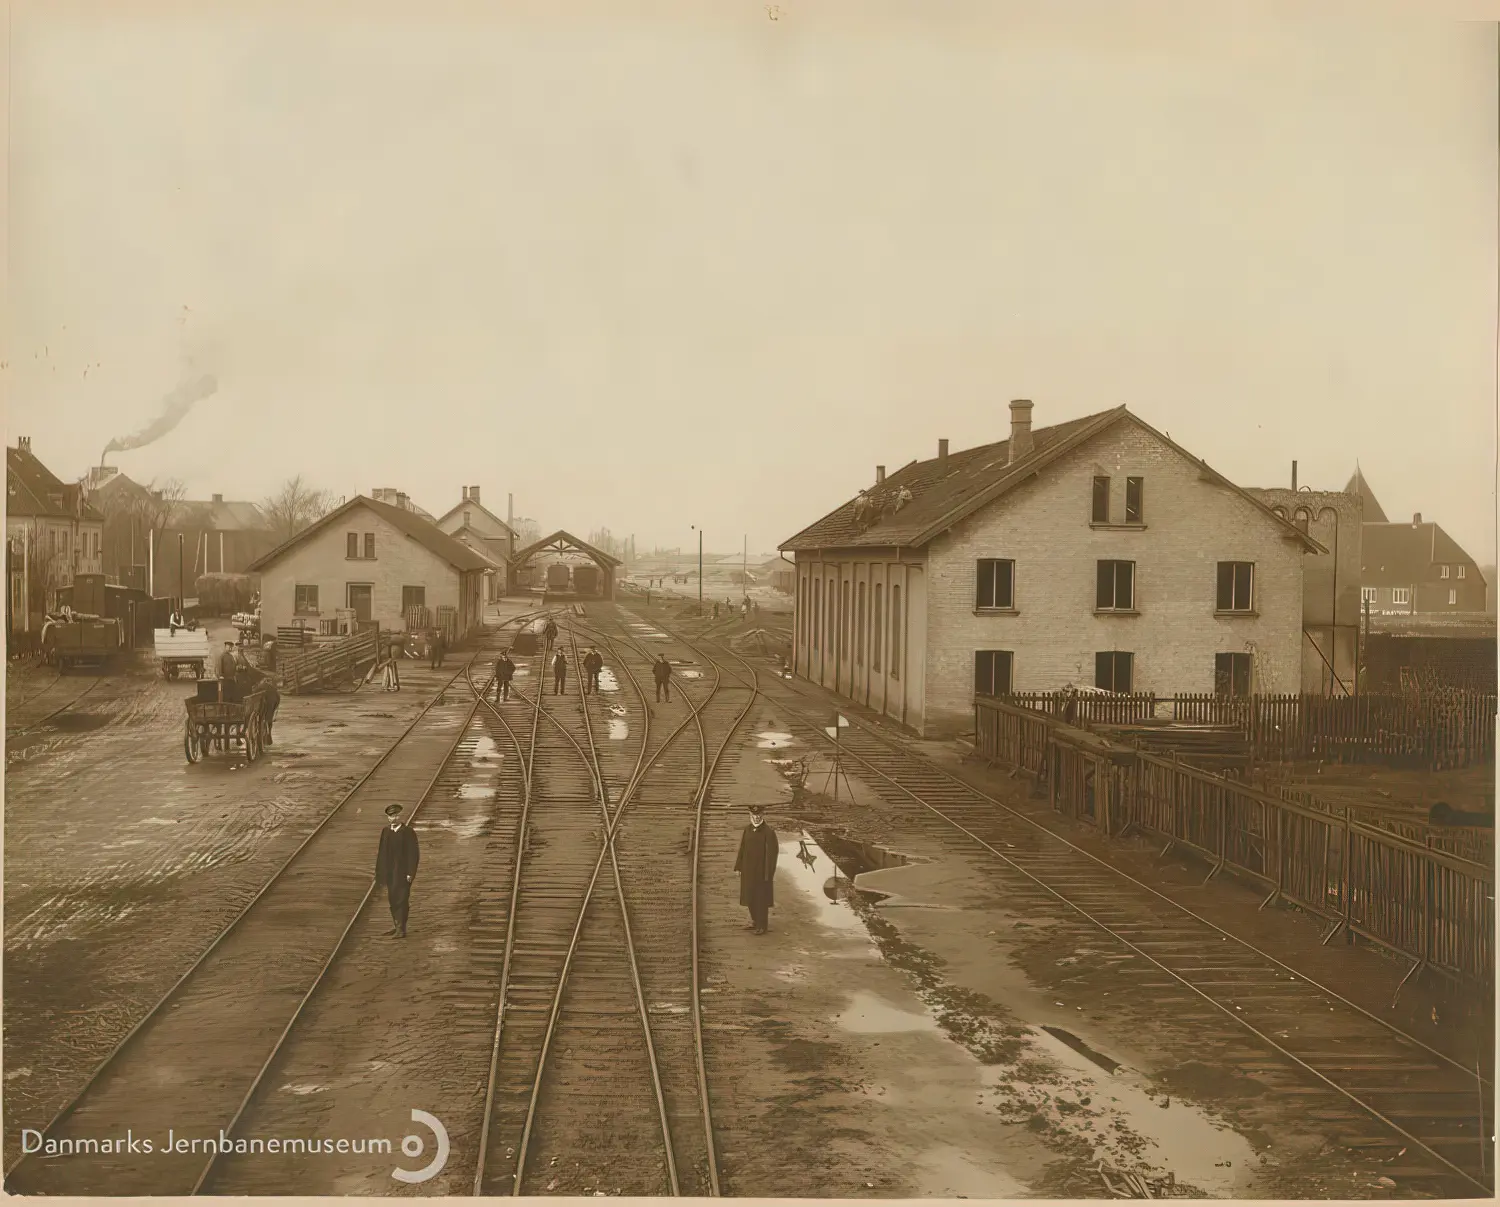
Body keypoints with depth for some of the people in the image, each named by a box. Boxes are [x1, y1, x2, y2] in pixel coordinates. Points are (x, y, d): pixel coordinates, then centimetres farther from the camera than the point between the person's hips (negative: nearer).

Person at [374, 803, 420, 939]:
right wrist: (381, 872, 7)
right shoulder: (385, 831, 7)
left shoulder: (408, 832, -9)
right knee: (392, 899, 13)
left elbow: (413, 854, -10)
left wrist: (410, 873, -15)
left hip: (403, 871, -6)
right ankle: (396, 926, 24)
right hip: (390, 871, 6)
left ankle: (401, 930, -1)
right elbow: (382, 852, 9)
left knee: (401, 899, -5)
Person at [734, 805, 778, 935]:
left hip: (761, 870, -6)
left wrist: (769, 874, -17)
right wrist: (738, 867, 7)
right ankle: (755, 920, 34)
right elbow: (742, 849, 7)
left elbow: (772, 853, -16)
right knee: (750, 896, 16)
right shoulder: (747, 829, 2)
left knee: (761, 898, 3)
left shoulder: (769, 832, -16)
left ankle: (762, 925, 15)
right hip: (748, 870, 6)